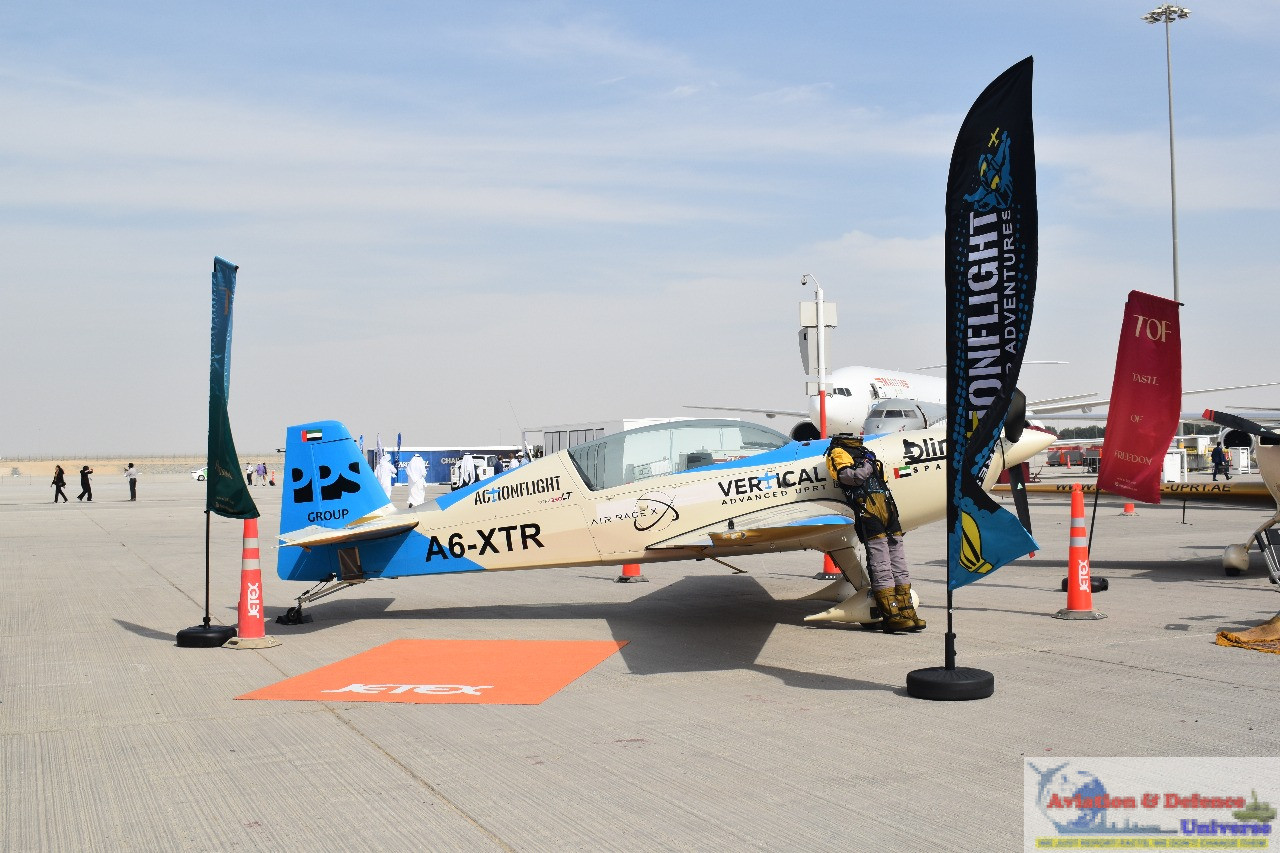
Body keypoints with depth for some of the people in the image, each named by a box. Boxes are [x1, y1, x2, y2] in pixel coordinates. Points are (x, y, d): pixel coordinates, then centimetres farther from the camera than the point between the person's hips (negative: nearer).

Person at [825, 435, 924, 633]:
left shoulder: (863, 451, 29)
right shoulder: (838, 453, 4)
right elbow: (849, 477, -15)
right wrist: (867, 466, -1)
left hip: (886, 505, 8)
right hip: (866, 508, -8)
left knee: (898, 564, 5)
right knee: (881, 566, -10)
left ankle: (906, 612, 7)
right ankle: (891, 616, -11)